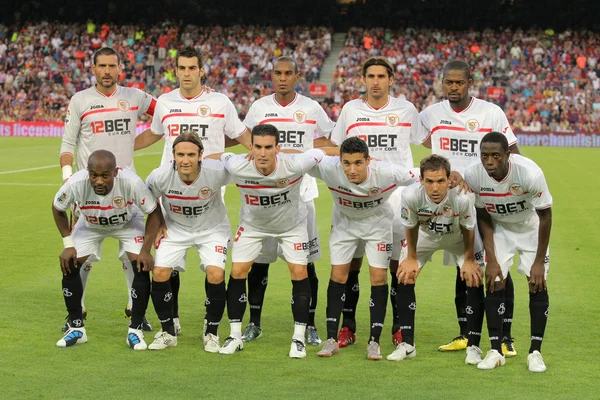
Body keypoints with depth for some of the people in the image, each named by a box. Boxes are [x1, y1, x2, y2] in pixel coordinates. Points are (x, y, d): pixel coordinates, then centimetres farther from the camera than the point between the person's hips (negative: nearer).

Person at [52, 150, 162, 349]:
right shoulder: (76, 184, -37)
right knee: (69, 266, -9)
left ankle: (135, 330, -3)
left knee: (142, 267, -17)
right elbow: (58, 209, -13)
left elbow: (154, 212, -23)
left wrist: (145, 250, -26)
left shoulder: (131, 182, -41)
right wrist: (68, 244, -15)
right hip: (90, 224, 2)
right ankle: (76, 328, 7)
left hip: (128, 222, -1)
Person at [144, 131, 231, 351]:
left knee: (216, 275, -19)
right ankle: (168, 333, 9)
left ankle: (211, 333, 4)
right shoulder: (160, 176, -26)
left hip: (212, 228, -1)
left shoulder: (216, 171, -31)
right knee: (159, 274, -12)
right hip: (175, 228, 1)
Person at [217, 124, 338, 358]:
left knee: (299, 273, -7)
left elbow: (324, 152, -20)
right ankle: (235, 336, 8)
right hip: (252, 224, 1)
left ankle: (299, 338, 5)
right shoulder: (237, 167, -34)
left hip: (292, 224, -1)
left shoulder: (294, 165, -37)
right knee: (237, 273, -5)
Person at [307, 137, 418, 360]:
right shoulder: (328, 168, -35)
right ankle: (331, 340, 7)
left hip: (377, 222, -1)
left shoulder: (387, 173, -36)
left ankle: (374, 342, 4)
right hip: (344, 222, 1)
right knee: (338, 275, -2)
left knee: (379, 277, -6)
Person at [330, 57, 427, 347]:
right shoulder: (350, 110, 7)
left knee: (399, 264, 0)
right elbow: (335, 149, 16)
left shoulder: (406, 110, 5)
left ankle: (399, 327, 11)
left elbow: (426, 140, 15)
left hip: (396, 194, -1)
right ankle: (348, 326, 7)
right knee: (351, 261, 0)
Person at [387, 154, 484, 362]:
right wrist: (411, 258, -4)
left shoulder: (463, 197, -41)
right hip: (425, 235, 1)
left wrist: (468, 260, -7)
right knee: (404, 278, -9)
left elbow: (468, 230, -20)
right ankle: (407, 345, 2)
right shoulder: (411, 195, -37)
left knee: (473, 279, -10)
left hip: (458, 237, -1)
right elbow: (411, 227, -15)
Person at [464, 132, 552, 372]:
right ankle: (495, 351, 1)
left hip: (531, 229, -2)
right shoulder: (473, 176, -27)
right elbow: (483, 218, -9)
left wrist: (539, 261, -17)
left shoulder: (530, 173, -36)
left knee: (538, 285, -10)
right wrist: (491, 259, -12)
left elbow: (545, 217, -20)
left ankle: (535, 352, 1)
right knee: (494, 284, -8)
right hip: (499, 229, 2)